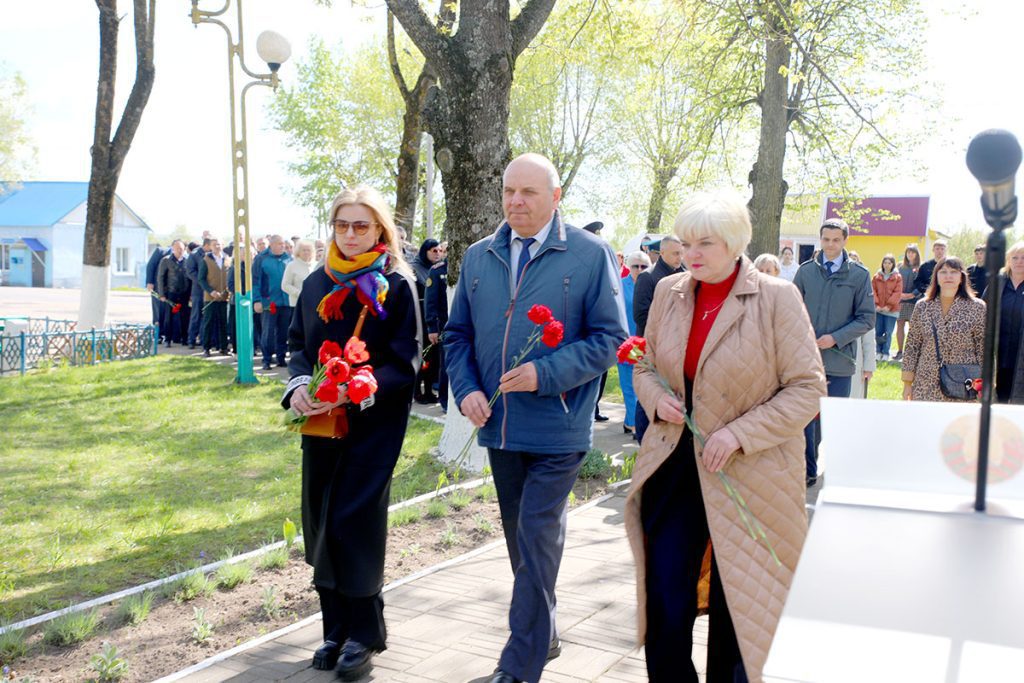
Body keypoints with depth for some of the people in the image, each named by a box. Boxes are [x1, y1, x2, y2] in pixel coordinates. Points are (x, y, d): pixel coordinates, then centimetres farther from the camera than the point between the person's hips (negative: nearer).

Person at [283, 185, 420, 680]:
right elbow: (298, 343, 13)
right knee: (321, 524, 9)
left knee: (354, 523, -5)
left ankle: (363, 633, 13)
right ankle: (336, 629, 24)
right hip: (320, 422, 5)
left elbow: (404, 361, -9)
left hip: (373, 422, -5)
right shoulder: (317, 283, 9)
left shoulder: (397, 286, -6)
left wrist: (353, 391, -22)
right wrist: (299, 386, -7)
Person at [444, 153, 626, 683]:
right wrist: (466, 390, -4)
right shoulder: (478, 257, 8)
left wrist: (545, 374, -20)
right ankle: (543, 634, 35)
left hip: (557, 426, -5)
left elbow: (609, 339, -8)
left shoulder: (589, 255, -6)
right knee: (520, 537, 16)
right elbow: (458, 335, 13)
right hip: (499, 424, 5)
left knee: (537, 538, -5)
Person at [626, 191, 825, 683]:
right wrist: (656, 399, -6)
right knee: (664, 602, 5)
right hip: (674, 467, 4)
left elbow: (807, 387, -9)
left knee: (736, 608, 11)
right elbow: (645, 365, 16)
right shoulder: (669, 292, 4)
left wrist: (739, 434, -18)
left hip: (748, 477, -3)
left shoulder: (776, 297, -10)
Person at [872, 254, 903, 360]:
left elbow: (897, 293, -5)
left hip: (891, 310, -2)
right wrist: (876, 304, -8)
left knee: (888, 333, -1)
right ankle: (878, 352, 14)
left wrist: (889, 306, -12)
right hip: (878, 309, 2)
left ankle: (886, 353, 5)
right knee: (878, 332, 5)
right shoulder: (877, 276, 9)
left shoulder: (897, 277, 2)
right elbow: (873, 291, 4)